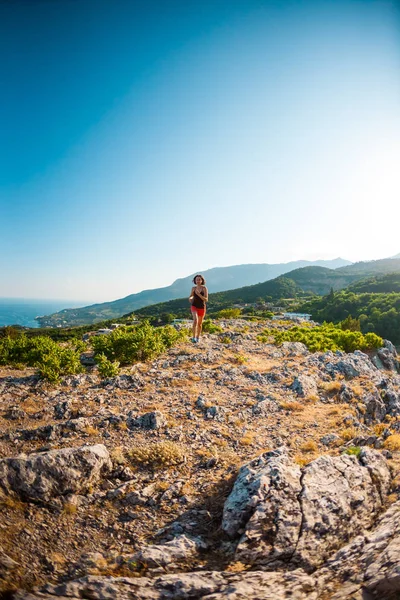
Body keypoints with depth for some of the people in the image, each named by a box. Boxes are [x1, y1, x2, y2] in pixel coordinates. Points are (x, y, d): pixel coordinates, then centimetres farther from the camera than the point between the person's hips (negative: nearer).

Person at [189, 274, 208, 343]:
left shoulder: (204, 288, -10)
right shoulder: (193, 288, -2)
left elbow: (206, 300, -16)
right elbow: (191, 296, 11)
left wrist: (199, 294, -28)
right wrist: (190, 299, -13)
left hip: (201, 308, 0)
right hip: (194, 307, 0)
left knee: (199, 324, 14)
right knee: (195, 320, -28)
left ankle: (198, 337, 37)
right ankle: (194, 337, -23)